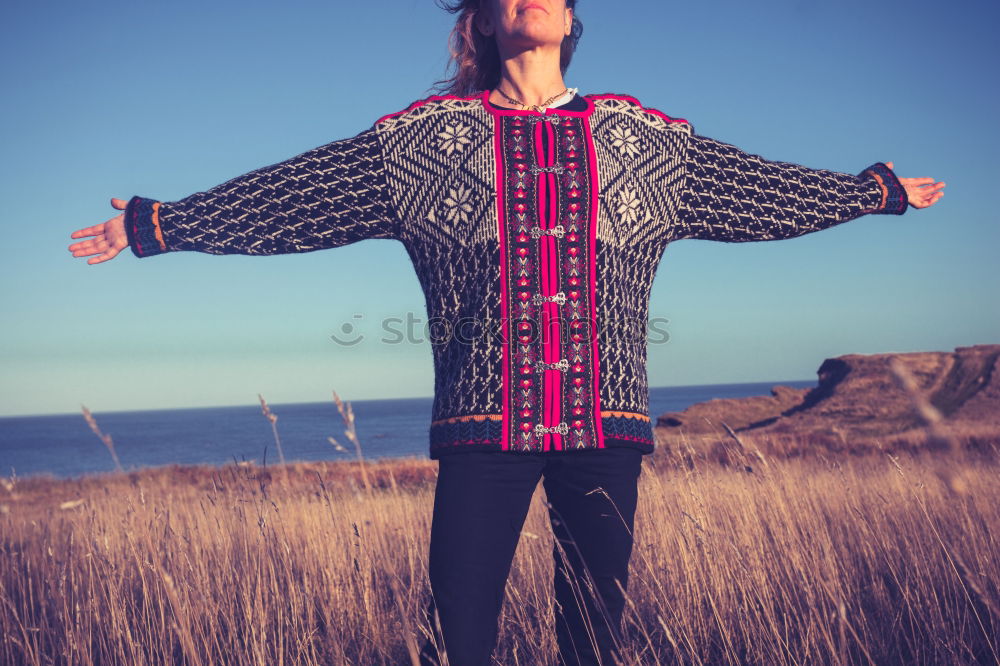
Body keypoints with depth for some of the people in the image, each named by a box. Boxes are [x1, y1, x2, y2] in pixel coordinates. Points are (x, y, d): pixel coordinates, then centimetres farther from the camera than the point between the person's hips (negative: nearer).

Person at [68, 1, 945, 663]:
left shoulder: (643, 138, 13)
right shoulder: (422, 138, 7)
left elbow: (761, 187, 23)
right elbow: (282, 195, 8)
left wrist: (881, 190, 30)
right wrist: (156, 224, 7)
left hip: (607, 424, 2)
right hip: (485, 426, -1)